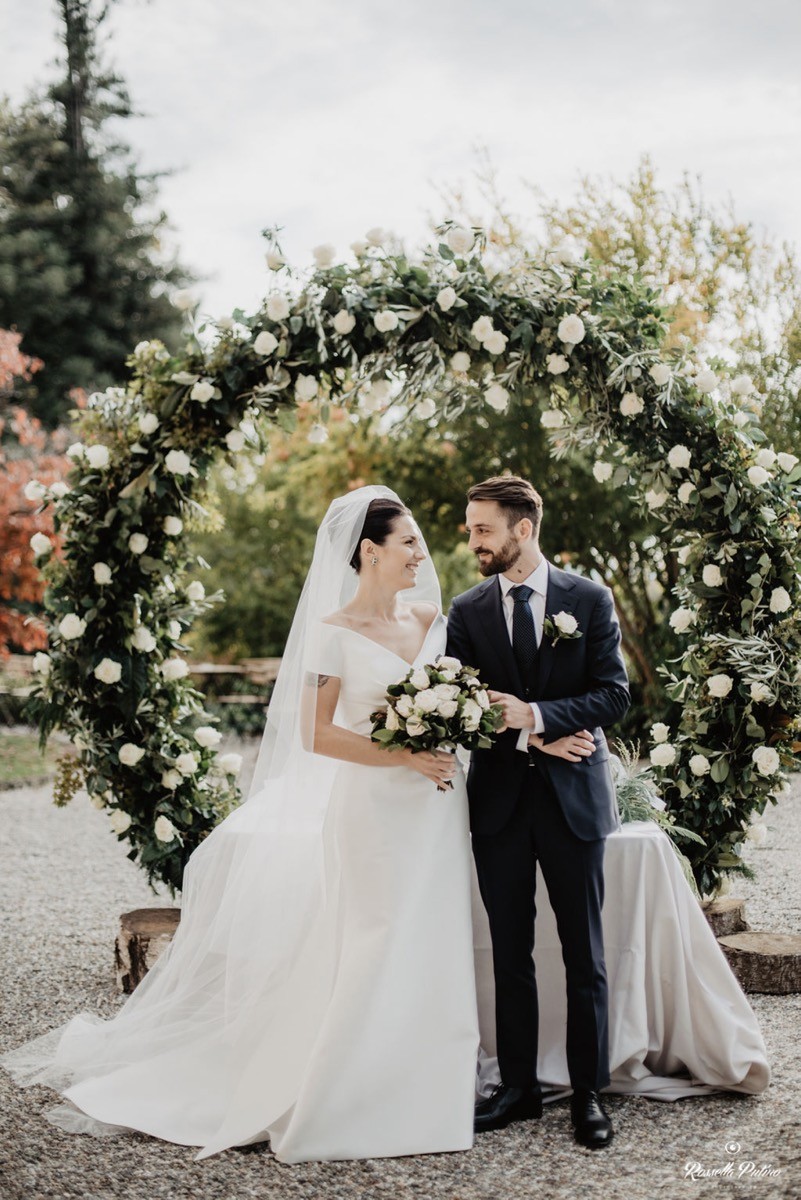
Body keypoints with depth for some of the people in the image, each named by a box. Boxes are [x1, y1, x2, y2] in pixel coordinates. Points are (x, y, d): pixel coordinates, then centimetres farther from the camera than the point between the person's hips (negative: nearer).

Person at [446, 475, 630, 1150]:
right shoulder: (467, 611, 5)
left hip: (572, 798, -2)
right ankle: (519, 1088, 20)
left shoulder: (590, 600, -1)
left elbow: (614, 695, -7)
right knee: (510, 956, 9)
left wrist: (535, 714, -19)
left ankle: (590, 1094, 15)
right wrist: (534, 740, -13)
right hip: (499, 802, 2)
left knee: (585, 959, 5)